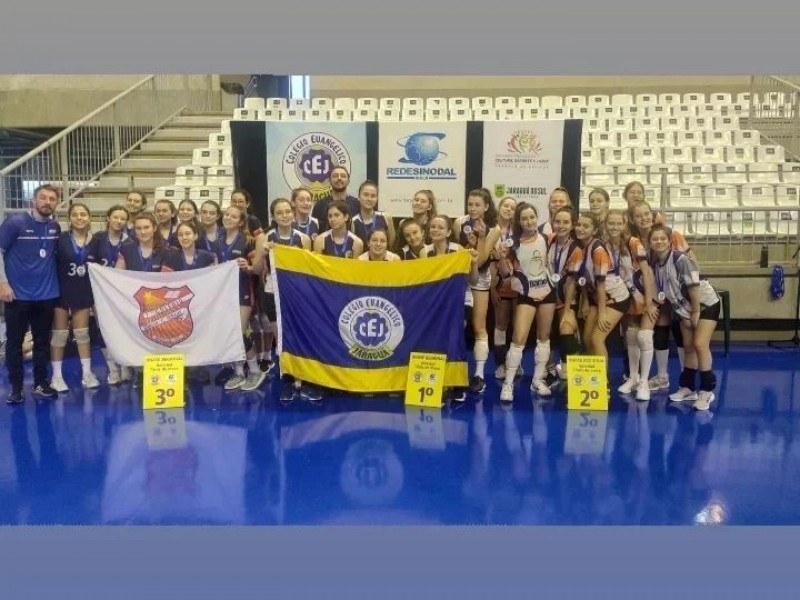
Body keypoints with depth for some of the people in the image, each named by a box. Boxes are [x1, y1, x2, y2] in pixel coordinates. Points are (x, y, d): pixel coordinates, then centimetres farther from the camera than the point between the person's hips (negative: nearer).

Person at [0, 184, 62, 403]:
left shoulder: (56, 227, 3)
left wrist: (55, 279, 5)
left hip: (47, 294, 4)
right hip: (18, 294, -3)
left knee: (43, 342, 12)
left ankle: (41, 383, 24)